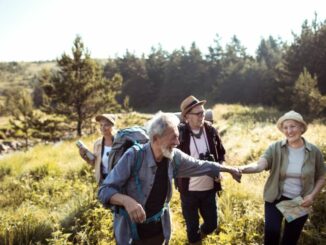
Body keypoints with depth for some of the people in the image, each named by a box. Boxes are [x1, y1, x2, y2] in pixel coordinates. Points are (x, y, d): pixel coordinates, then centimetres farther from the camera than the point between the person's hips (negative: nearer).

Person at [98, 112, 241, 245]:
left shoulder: (174, 157, -8)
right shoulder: (134, 156, -24)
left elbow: (200, 166, 9)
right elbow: (104, 190, -23)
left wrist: (230, 169, 17)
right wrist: (126, 200, -42)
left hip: (160, 231, 5)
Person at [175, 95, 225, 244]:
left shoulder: (211, 130, -3)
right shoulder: (180, 133, -13)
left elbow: (221, 153, 11)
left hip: (209, 189, 3)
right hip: (189, 190, -3)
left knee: (211, 224, 16)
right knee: (192, 227, 11)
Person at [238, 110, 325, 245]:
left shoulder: (314, 151, -7)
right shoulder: (275, 148, -11)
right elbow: (259, 165, -27)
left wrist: (312, 195, -10)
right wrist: (242, 169, -48)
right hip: (275, 199, -1)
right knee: (271, 232, -19)